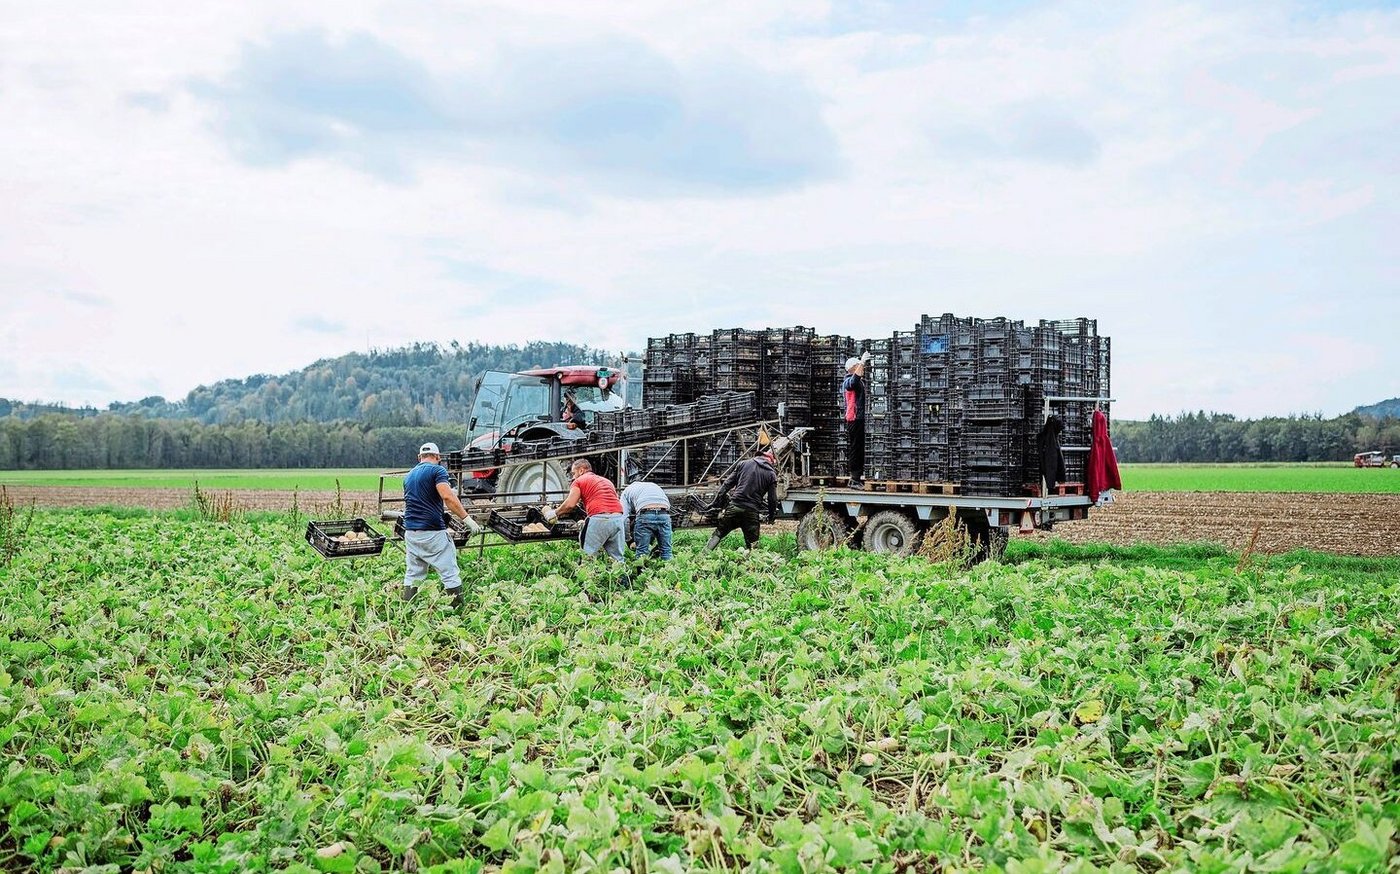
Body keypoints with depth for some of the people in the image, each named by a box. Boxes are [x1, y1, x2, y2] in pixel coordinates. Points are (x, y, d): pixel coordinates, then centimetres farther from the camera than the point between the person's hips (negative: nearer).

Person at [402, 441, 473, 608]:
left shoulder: (409, 476, 18)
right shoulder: (437, 470, -5)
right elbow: (447, 496, -19)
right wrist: (466, 518, -18)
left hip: (410, 531, 7)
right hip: (432, 531, -7)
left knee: (412, 574, 12)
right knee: (450, 573, -3)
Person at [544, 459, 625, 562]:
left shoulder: (580, 481, 10)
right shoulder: (606, 481, 29)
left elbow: (570, 504, 0)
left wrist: (554, 513, 17)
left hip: (600, 518, -6)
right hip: (618, 517, 6)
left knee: (588, 555, 1)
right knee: (617, 558, 8)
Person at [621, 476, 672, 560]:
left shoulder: (627, 491, 28)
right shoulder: (655, 486, 40)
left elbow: (623, 517, 13)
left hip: (645, 515, -3)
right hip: (665, 514, 3)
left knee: (642, 553, 5)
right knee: (666, 551, 12)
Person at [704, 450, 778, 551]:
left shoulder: (744, 464, 11)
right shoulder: (771, 474, 7)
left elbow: (727, 484, 9)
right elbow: (773, 499, 7)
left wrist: (717, 503, 12)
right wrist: (772, 516, 21)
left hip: (734, 507, 1)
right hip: (752, 512, -1)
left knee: (718, 533, 10)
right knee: (751, 544, 9)